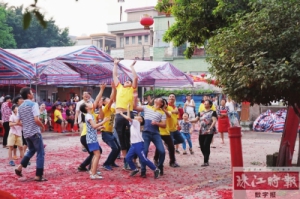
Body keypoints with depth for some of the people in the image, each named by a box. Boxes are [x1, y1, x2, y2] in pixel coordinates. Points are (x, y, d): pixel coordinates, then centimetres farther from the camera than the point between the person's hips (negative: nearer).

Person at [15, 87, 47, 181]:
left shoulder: (20, 107, 9)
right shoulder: (33, 104, -13)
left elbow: (18, 122, 12)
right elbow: (36, 120, -21)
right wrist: (43, 126, -5)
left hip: (26, 133, 8)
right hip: (35, 132, -8)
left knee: (31, 150, 26)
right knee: (40, 153, 0)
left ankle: (20, 167, 17)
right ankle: (38, 176, -2)